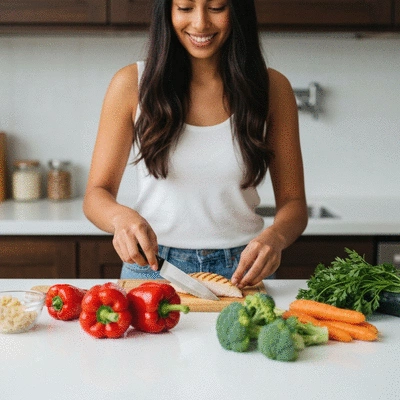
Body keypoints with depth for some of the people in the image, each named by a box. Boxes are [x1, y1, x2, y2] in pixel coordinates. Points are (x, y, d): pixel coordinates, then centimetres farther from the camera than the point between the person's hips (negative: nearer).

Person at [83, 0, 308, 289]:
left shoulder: (271, 88, 2)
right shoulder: (132, 85, 0)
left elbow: (293, 202, 4)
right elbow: (97, 192, 2)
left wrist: (275, 236, -18)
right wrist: (121, 217, -21)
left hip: (241, 272, 1)